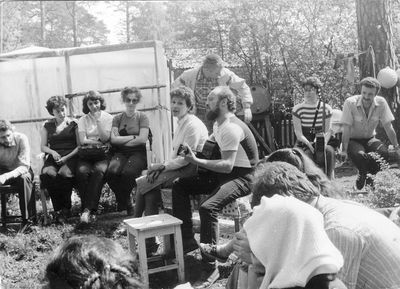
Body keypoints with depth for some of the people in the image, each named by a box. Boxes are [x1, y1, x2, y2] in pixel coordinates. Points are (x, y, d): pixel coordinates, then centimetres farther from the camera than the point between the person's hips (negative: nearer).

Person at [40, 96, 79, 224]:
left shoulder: (73, 123, 9)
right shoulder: (47, 125, 17)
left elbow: (80, 145, 3)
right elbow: (43, 147, 17)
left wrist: (67, 157, -11)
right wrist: (52, 152, -5)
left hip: (71, 156, -2)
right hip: (54, 157, 2)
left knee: (64, 173, -35)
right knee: (47, 173, -32)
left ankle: (66, 208, -16)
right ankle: (58, 209, -20)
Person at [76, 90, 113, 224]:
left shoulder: (108, 118, 10)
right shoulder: (83, 120, 15)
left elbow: (105, 138, -3)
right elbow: (83, 140, 1)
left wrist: (98, 120, -6)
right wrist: (99, 142, -8)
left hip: (103, 154, -1)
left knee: (98, 171, -34)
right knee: (82, 171, -31)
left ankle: (88, 209, -36)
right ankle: (91, 210, -27)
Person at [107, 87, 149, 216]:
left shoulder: (142, 117, 7)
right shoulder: (117, 118, 14)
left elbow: (142, 139, -6)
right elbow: (114, 139, 0)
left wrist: (123, 141, -3)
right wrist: (133, 137, -5)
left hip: (138, 152, -2)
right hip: (121, 153, 2)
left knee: (127, 173, -33)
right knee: (112, 171, -29)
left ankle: (122, 201, -5)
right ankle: (127, 204, -8)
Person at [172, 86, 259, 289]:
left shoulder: (231, 127, -20)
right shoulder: (218, 124, 12)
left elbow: (227, 165, -28)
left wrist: (196, 161, -28)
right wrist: (193, 153, -1)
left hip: (242, 177, -10)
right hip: (224, 173, 10)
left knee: (208, 208, -33)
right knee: (179, 186, 4)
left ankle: (210, 269, -25)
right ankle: (187, 241, 3)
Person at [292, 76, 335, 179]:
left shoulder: (326, 108, 3)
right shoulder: (298, 109, -2)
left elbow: (327, 131, 2)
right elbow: (298, 133, -7)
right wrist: (309, 144, -23)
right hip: (303, 144, -1)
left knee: (329, 151, -30)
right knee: (307, 153, -34)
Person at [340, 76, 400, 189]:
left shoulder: (381, 103, -11)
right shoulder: (350, 103, -20)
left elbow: (388, 128, -5)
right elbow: (346, 129, -18)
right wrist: (344, 151, -22)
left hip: (370, 139, 3)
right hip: (353, 140, -3)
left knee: (384, 152, -28)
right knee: (360, 155, -35)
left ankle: (371, 176, 1)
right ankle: (363, 175, 2)